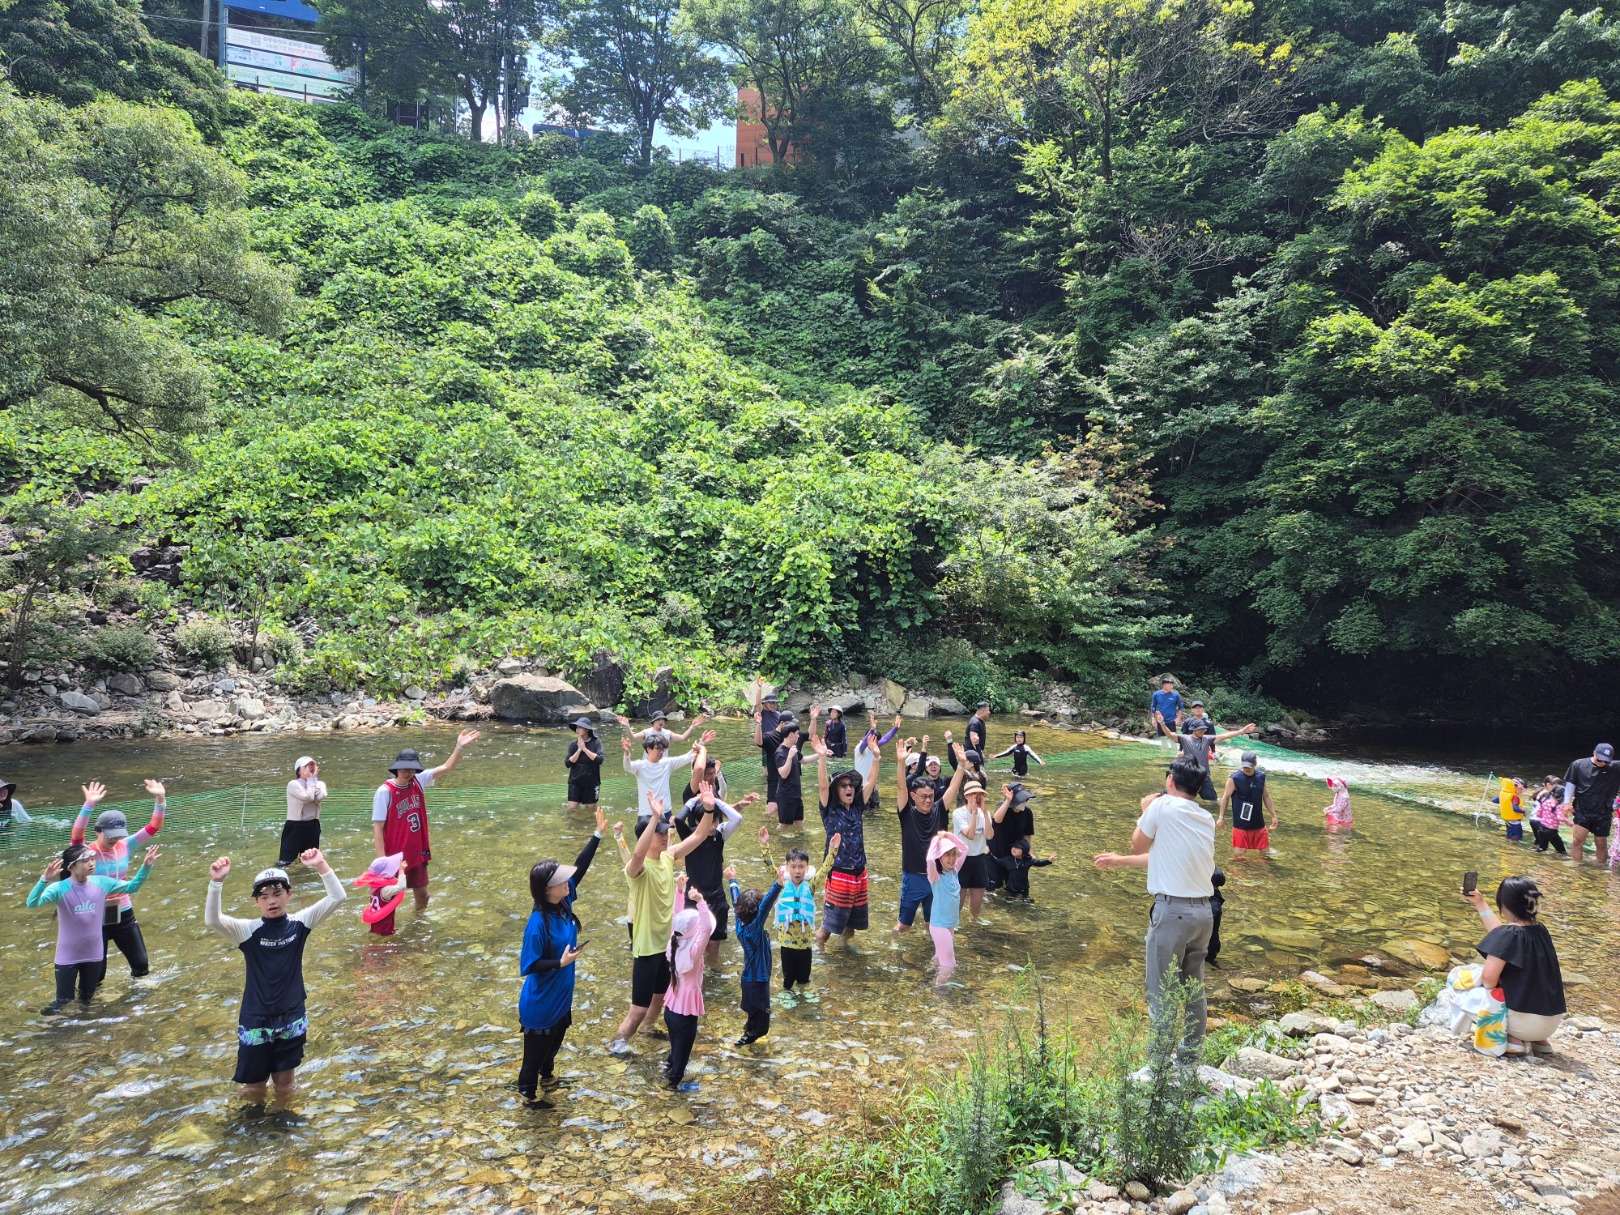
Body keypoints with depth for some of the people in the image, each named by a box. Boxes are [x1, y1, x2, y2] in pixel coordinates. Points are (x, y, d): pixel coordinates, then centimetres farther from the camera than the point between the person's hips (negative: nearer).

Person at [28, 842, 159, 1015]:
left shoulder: (101, 883, -9)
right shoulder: (60, 889, -23)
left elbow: (131, 887, 2)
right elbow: (32, 903, -38)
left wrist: (146, 866, -12)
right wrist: (44, 880, -54)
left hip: (94, 954, 4)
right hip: (68, 956, -4)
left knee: (87, 998, 24)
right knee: (63, 1001, 7)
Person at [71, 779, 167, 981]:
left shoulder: (125, 847, -5)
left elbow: (153, 827, -12)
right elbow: (76, 836, -36)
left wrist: (160, 799, -28)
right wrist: (89, 805, -51)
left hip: (124, 915, 3)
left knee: (141, 964, 12)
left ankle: (137, 972, 47)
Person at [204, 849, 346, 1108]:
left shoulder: (299, 923, -7)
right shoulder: (247, 931, -12)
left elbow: (337, 897, -16)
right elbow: (212, 920, -29)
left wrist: (321, 866, -27)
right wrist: (216, 882, -41)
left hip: (291, 1018, 1)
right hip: (256, 1020, -1)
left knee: (285, 1082, 17)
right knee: (253, 1086, 14)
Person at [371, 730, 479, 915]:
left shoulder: (419, 782, -3)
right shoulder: (385, 792, -18)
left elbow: (447, 768, -1)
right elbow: (378, 828, -18)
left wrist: (459, 747, -16)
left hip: (417, 853, 6)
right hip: (394, 856, -6)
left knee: (421, 892, 20)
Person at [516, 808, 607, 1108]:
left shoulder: (563, 903, -11)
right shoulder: (538, 924, -32)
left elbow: (579, 868, -7)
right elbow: (528, 966, -26)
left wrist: (598, 834, -11)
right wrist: (561, 962, -32)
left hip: (561, 995, 8)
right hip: (540, 1002, -8)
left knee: (556, 1040, 29)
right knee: (536, 1047, 16)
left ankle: (547, 1076, 54)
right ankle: (527, 1092, 38)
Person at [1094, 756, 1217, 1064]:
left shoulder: (1163, 806, -10)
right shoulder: (1206, 818, 11)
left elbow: (1138, 847, 5)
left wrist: (1146, 812, 19)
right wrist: (1120, 861, 27)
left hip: (1172, 910, -7)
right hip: (1204, 911, 7)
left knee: (1161, 993, 1)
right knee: (1194, 990, 18)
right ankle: (1190, 1058, 29)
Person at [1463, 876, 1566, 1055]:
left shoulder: (1509, 933, -18)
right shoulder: (1539, 930, 5)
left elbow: (1489, 980, -22)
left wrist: (1477, 979, 0)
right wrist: (1480, 903, 27)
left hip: (1525, 1021, -8)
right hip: (1552, 1023, 8)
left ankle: (1512, 1039, -5)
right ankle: (1538, 1040, 14)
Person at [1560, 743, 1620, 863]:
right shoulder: (1578, 765, -6)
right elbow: (1570, 783, 3)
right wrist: (1567, 802, 1)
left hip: (1603, 813, 1)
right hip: (1582, 811, 0)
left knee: (1601, 843, 11)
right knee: (1577, 839, -7)